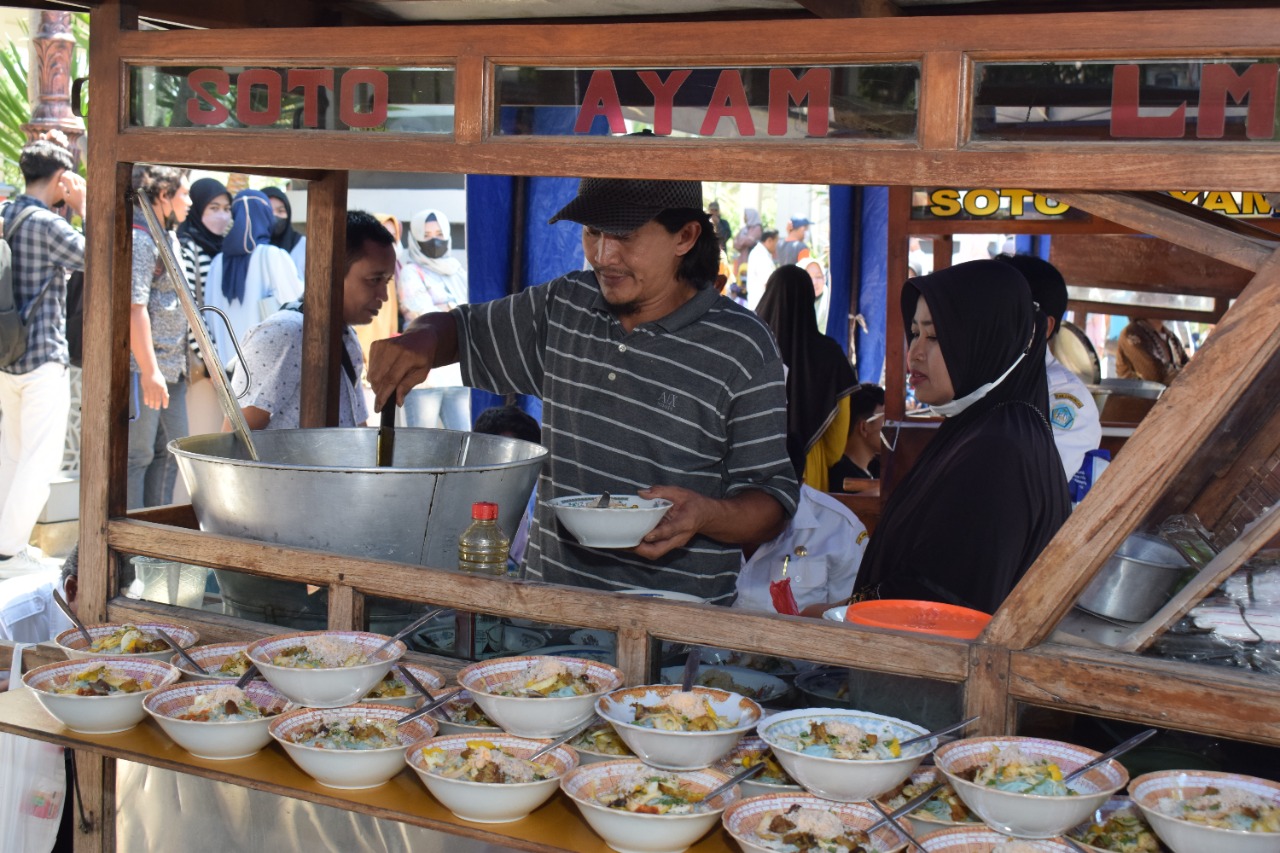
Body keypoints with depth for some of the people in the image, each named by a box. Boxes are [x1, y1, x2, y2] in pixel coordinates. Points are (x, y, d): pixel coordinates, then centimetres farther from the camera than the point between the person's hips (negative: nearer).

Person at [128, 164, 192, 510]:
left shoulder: (169, 237, 18)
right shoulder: (138, 239, -14)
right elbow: (134, 308, -21)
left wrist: (182, 361, 21)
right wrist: (149, 370, -23)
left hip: (172, 367, 10)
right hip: (143, 367, -10)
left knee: (171, 448, 15)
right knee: (138, 453, -3)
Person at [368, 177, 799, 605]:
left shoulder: (741, 348, -2)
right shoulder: (564, 305, 13)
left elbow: (774, 501, 2)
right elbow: (461, 329, 28)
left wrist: (705, 514, -20)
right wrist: (422, 339, 4)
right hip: (549, 598, 5)